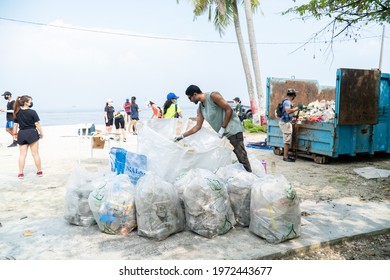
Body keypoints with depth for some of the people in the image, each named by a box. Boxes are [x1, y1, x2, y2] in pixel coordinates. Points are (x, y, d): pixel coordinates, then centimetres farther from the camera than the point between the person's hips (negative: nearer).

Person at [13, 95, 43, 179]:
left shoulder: (17, 113, 2)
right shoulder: (32, 112, -12)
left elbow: (15, 124, 6)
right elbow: (37, 124, -10)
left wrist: (15, 133, 17)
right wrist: (41, 133, 0)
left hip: (21, 134, 4)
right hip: (32, 134, -4)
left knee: (22, 154, 8)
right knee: (35, 153, 5)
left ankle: (20, 173, 8)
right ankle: (39, 171, 15)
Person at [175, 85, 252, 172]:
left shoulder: (213, 96, -11)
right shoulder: (200, 108, 12)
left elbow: (229, 110, -14)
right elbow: (198, 126, 14)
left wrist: (223, 128, -14)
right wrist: (182, 136, 12)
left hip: (232, 129, -9)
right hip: (222, 133, 9)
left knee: (241, 156, -10)